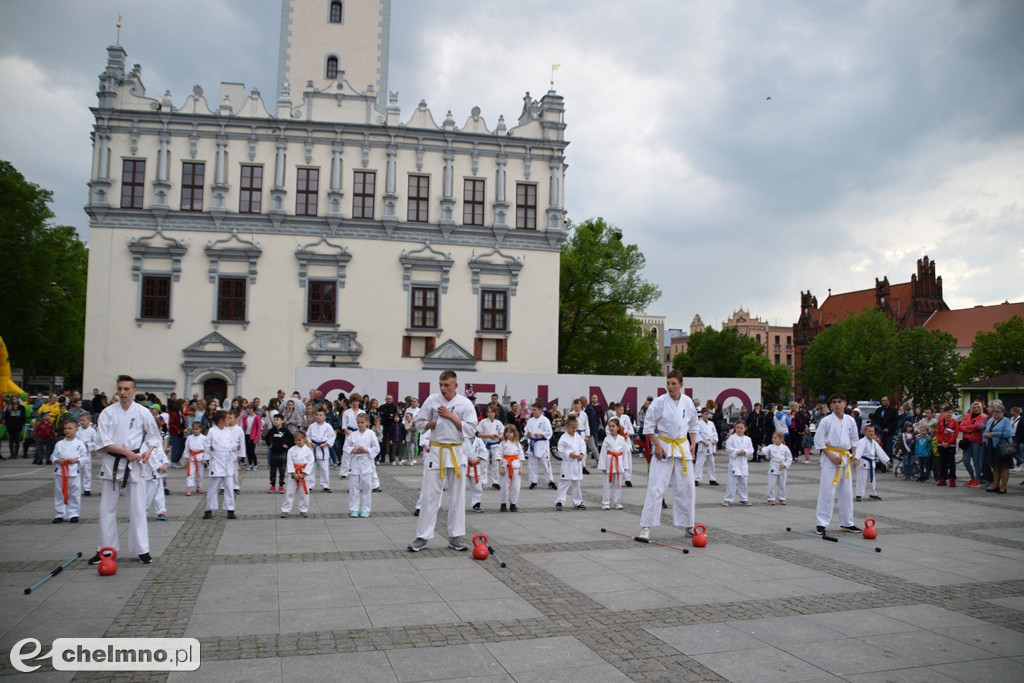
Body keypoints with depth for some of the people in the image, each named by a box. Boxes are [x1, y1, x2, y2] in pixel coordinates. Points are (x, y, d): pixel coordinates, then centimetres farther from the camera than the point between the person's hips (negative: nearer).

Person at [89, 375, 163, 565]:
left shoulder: (143, 412, -3)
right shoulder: (108, 412, -4)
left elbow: (153, 435, 9)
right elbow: (102, 442, -8)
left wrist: (148, 450, -9)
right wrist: (125, 451, -17)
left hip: (134, 464, -1)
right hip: (112, 463, 1)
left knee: (137, 508, 3)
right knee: (107, 508, 8)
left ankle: (142, 549, 10)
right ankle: (105, 549, 21)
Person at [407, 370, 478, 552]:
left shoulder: (465, 404, -4)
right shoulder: (432, 400, -2)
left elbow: (470, 429, -9)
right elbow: (420, 423, 2)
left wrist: (451, 417, -15)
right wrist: (436, 422, -13)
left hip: (457, 452, 0)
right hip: (436, 452, 0)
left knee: (457, 496, 7)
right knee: (430, 495, 1)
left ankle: (455, 537, 18)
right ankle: (422, 536, 10)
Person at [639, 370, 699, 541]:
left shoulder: (688, 402, 0)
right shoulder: (659, 402, -12)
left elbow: (693, 426, 13)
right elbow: (648, 425, -7)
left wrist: (693, 444, 5)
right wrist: (657, 445, -12)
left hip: (682, 447, 4)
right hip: (663, 447, -4)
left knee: (686, 488, 10)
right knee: (656, 488, -8)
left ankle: (688, 526, 24)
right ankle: (646, 527, -3)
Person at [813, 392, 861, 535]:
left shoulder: (850, 420, 6)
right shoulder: (826, 420, -10)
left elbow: (854, 438, 16)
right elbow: (818, 440, -9)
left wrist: (854, 454, 2)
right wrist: (831, 455, -15)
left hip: (845, 458, 6)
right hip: (829, 457, -6)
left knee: (847, 491, 12)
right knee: (827, 491, -7)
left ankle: (847, 523, 25)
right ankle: (822, 524, 0)